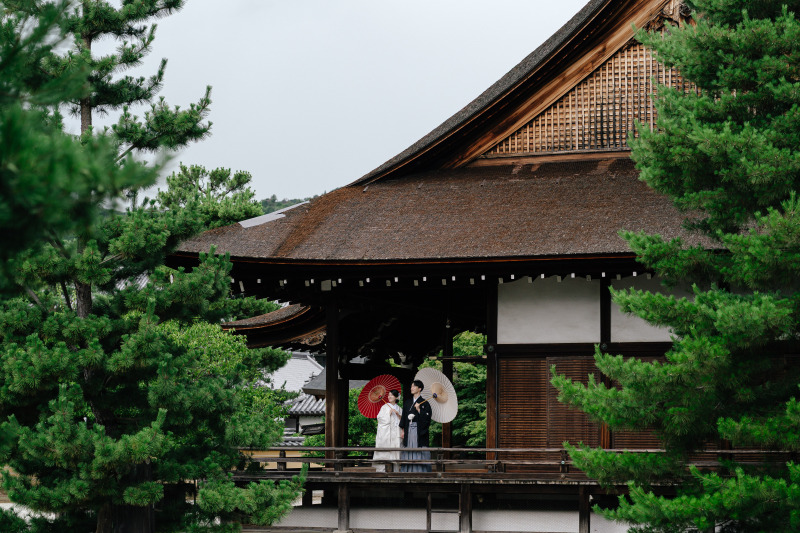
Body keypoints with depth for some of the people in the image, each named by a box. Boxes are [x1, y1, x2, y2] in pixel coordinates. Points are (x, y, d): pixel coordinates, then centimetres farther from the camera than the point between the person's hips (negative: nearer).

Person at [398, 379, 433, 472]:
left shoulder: (424, 403, -1)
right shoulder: (408, 403, 15)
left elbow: (426, 418, -8)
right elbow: (404, 417, 16)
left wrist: (419, 410, -18)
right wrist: (402, 430, 9)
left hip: (419, 431, -5)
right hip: (409, 430, 5)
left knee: (419, 453, -8)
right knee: (409, 452, 2)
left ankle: (420, 472, -7)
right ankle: (408, 471, 4)